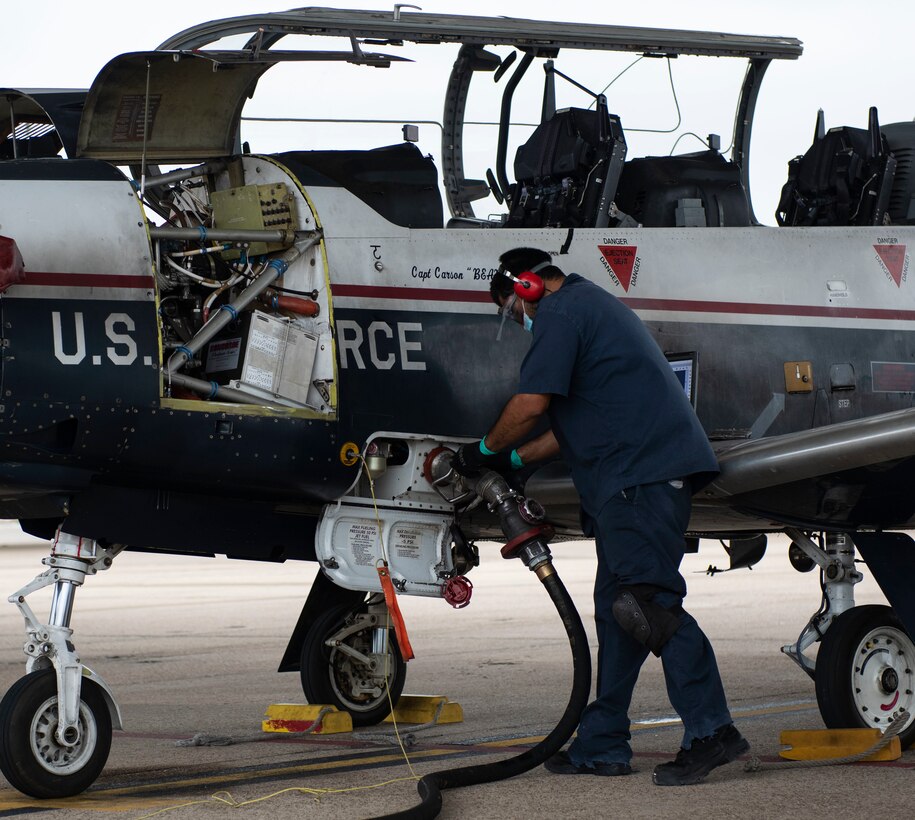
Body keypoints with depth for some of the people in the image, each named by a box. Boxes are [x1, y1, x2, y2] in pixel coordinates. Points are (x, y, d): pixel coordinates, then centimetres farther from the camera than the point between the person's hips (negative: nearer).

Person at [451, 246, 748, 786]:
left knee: (647, 603, -16)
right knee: (617, 608, 11)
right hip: (651, 473, 11)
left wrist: (487, 450, 6)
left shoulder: (561, 311, -3)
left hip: (642, 473, -11)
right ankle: (602, 745, 14)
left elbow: (531, 405, -11)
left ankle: (712, 731, -21)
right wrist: (515, 459, 33)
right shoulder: (596, 306, 29)